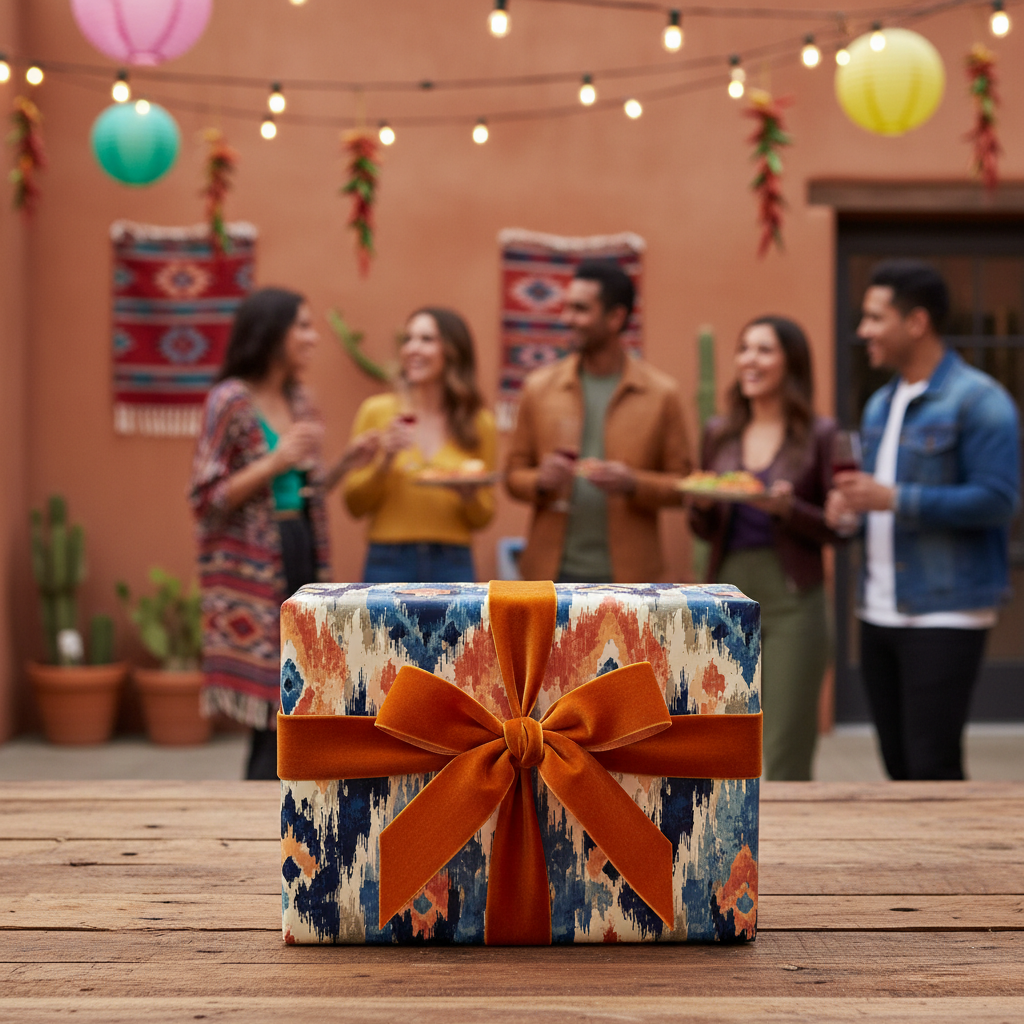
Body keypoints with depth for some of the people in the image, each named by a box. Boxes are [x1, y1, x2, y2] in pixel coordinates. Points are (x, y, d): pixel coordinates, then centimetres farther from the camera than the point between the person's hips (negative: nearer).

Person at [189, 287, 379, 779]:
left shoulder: (298, 401, 13)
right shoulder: (230, 400, -9)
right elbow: (206, 499, -11)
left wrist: (347, 461, 5)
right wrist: (275, 462, -18)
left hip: (300, 554, 8)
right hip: (254, 568, -7)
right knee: (277, 707, -8)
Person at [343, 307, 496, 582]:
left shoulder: (479, 422, 6)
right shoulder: (377, 411, 2)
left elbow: (483, 518, 11)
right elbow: (355, 505, 3)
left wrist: (470, 494, -9)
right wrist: (384, 461, -12)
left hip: (453, 568, 1)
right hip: (389, 562, -1)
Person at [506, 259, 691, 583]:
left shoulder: (661, 393, 2)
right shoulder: (539, 386, 7)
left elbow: (681, 484, 4)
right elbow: (514, 474, 11)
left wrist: (633, 484, -15)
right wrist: (541, 481, -11)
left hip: (627, 578, -1)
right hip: (553, 572, 1)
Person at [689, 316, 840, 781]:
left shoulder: (819, 434, -1)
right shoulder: (719, 433, 10)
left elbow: (837, 529, -2)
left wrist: (787, 508, -18)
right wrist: (701, 504, -6)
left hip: (792, 599, -4)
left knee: (785, 758, -5)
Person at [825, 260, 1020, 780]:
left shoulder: (978, 401, -10)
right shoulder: (880, 404, 15)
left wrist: (893, 499, -22)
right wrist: (848, 502, 2)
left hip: (946, 614, -8)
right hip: (879, 613, 8)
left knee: (931, 766, -8)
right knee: (898, 765, 12)